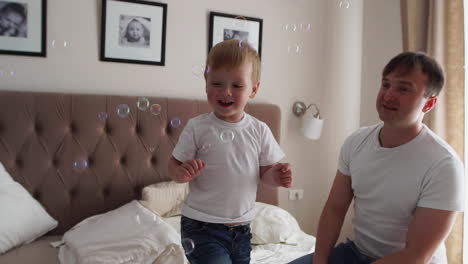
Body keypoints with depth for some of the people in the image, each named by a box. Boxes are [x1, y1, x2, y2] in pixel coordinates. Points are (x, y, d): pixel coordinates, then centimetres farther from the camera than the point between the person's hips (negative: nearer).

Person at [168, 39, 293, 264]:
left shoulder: (259, 130, -1)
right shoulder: (197, 127, -9)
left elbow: (265, 171, 6)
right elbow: (174, 165, -4)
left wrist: (276, 177, -15)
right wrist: (182, 172, -25)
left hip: (242, 227, 4)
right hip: (202, 226, -4)